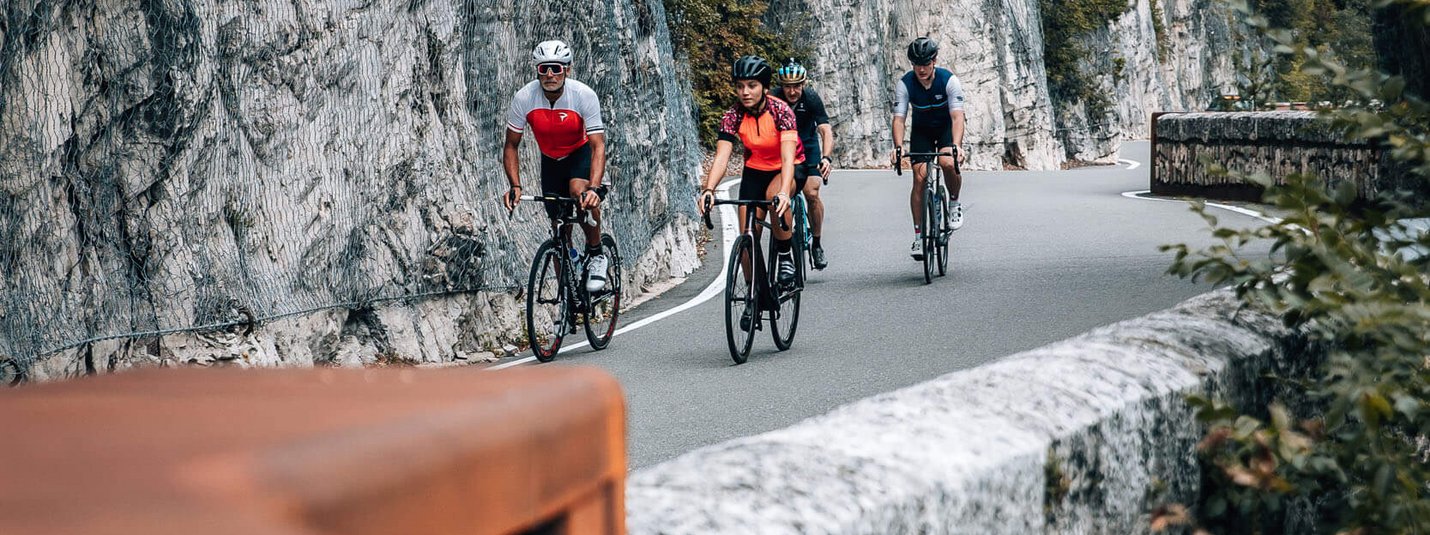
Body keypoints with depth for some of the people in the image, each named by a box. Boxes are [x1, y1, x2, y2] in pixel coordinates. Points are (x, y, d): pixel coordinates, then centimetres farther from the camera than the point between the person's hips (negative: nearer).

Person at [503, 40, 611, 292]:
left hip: (582, 153, -3)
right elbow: (511, 146, -12)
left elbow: (598, 145, -31)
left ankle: (596, 255, -15)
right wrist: (515, 186, -26)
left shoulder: (584, 95, -28)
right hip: (551, 160, 3)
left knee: (579, 190, -34)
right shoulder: (524, 98, -22)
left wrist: (594, 188, -46)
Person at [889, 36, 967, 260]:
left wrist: (956, 145, -49)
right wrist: (898, 147, -43)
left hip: (946, 127, -1)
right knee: (919, 177, -13)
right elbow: (899, 118, -26)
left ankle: (955, 204, -1)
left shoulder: (949, 80, -26)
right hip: (921, 130, 2)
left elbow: (957, 116, -33)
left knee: (947, 162, -30)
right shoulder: (905, 84, -21)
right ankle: (918, 236, -8)